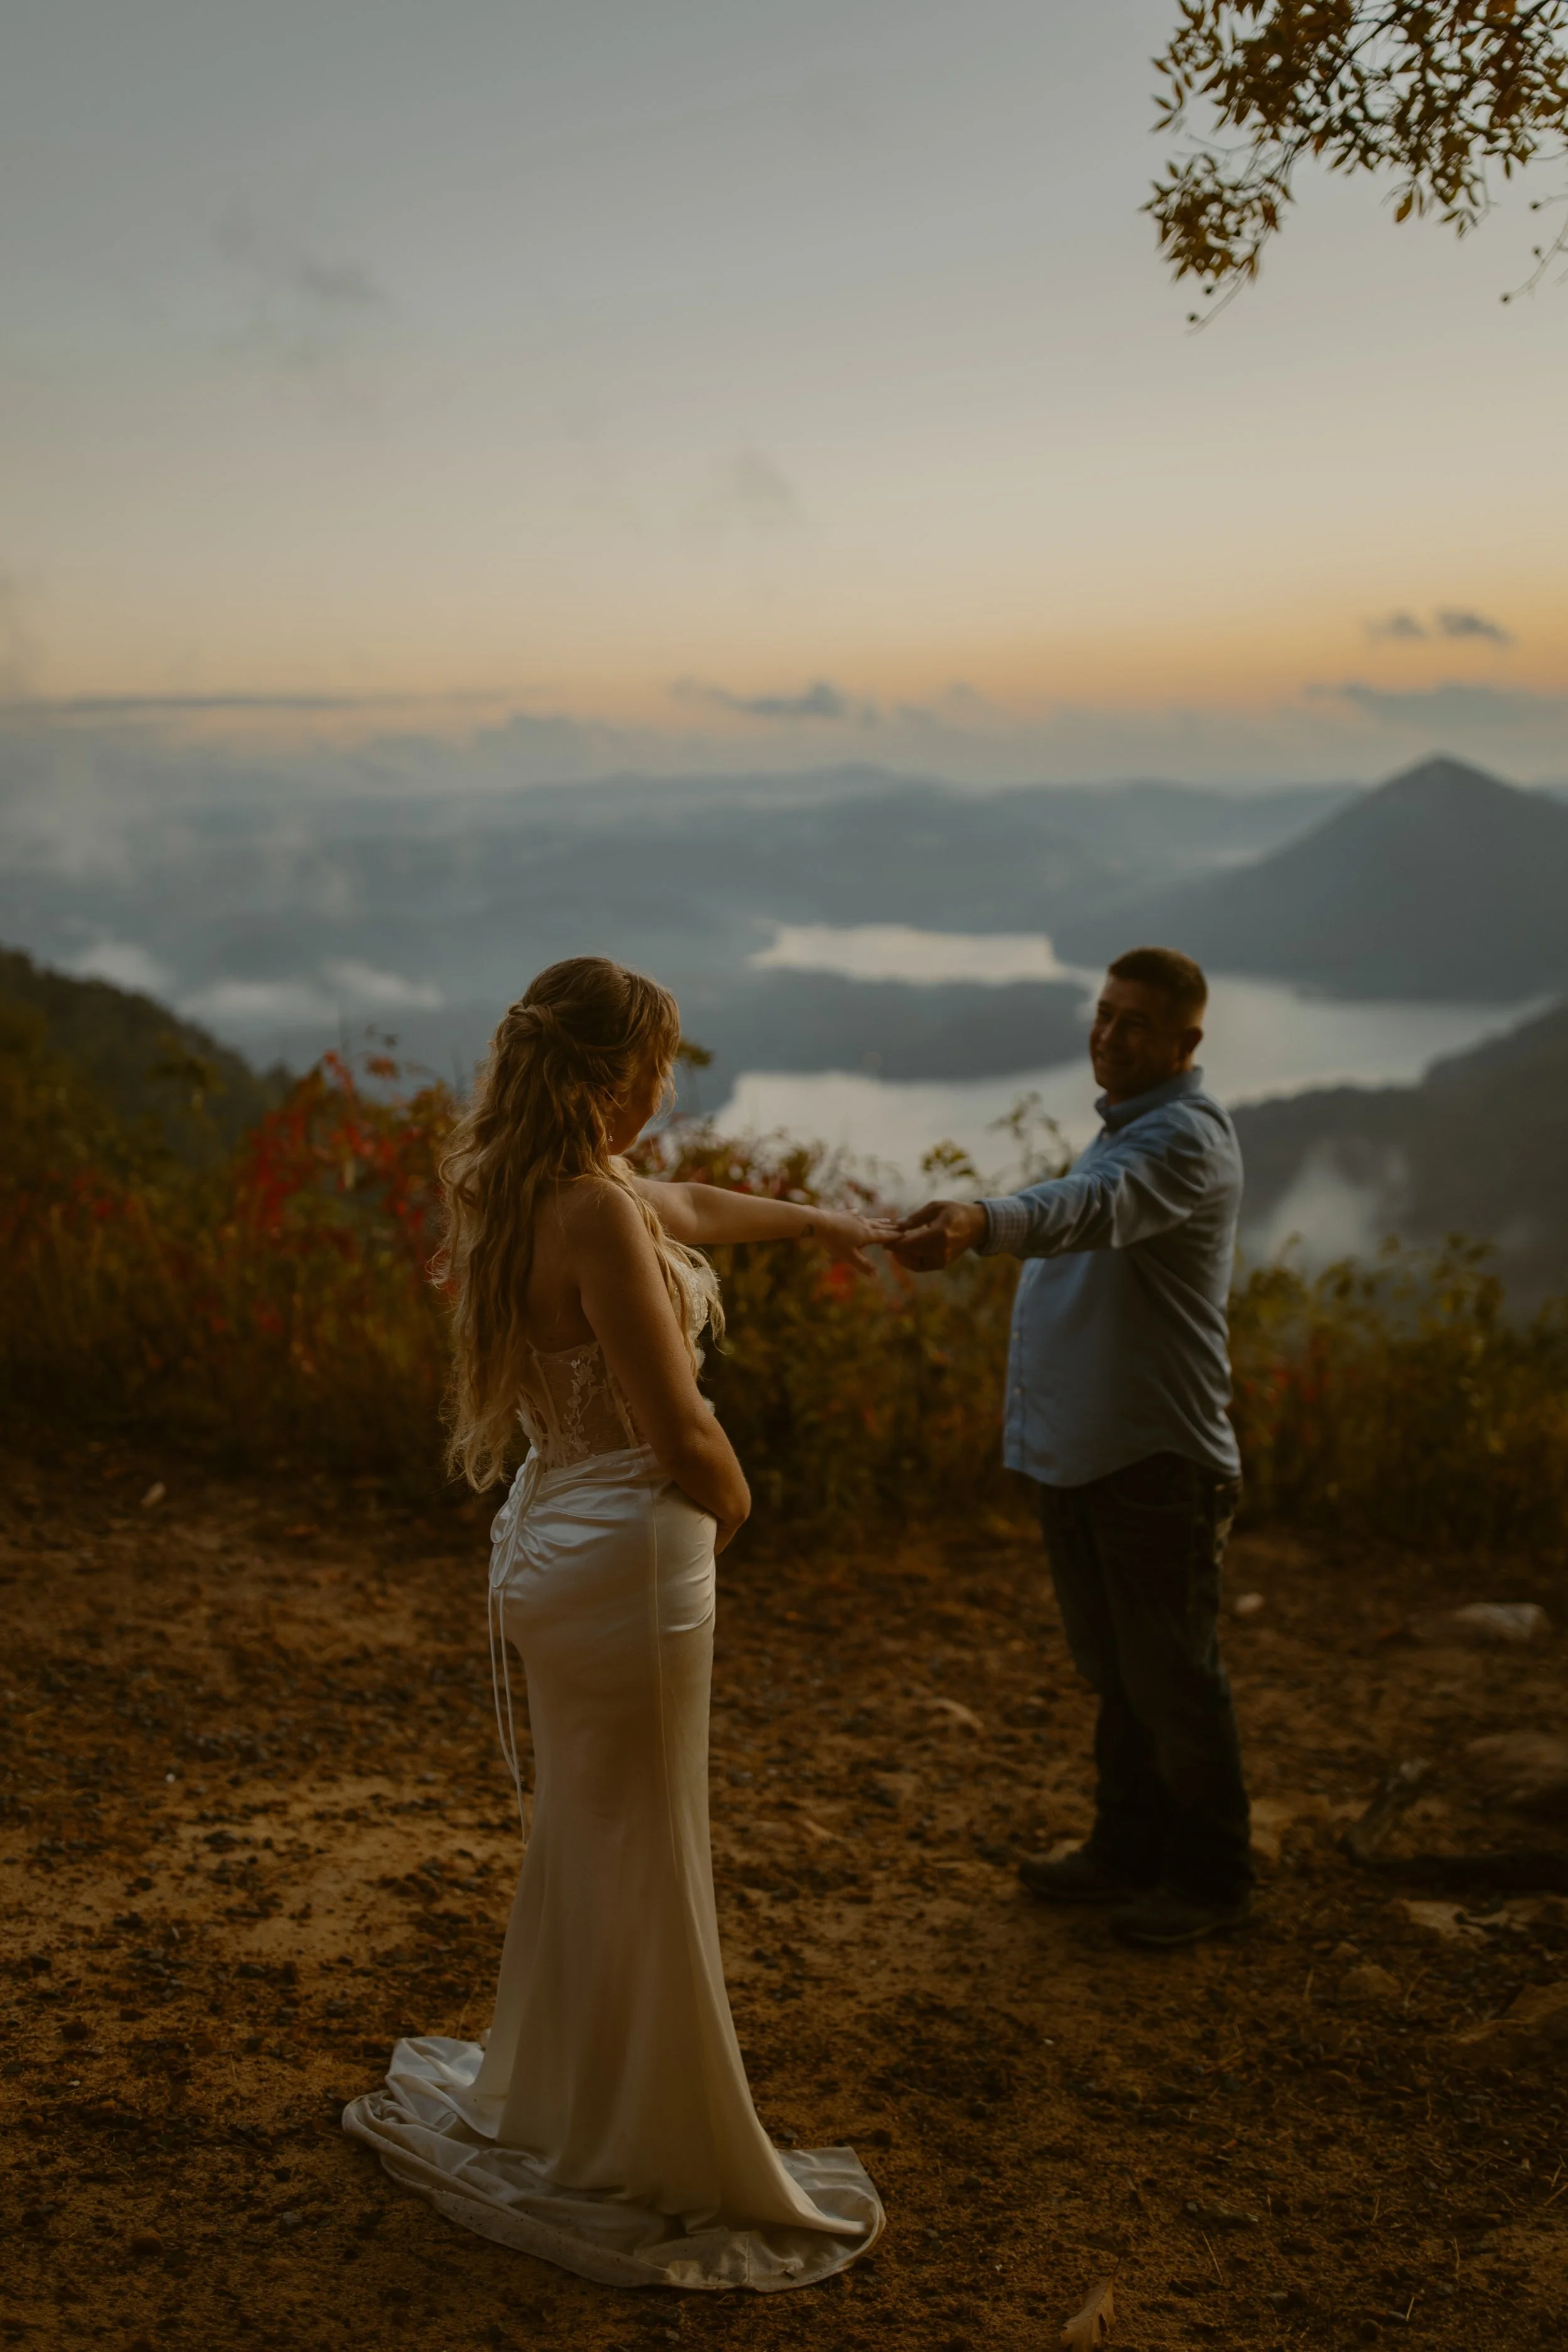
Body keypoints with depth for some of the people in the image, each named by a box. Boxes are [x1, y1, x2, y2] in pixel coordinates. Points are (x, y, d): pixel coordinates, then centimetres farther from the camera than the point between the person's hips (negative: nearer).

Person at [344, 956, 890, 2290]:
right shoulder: (597, 1214, -23)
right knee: (639, 1876, 5)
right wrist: (736, 1502, -2)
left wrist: (811, 1220, 40)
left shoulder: (526, 1189, 6)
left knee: (580, 1848, 24)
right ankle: (649, 2173, 22)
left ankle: (542, 2117, 41)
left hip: (551, 1547, 10)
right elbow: (682, 1443, -24)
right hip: (632, 1558, -10)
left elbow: (684, 1206, 27)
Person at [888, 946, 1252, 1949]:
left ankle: (1211, 1874, 19)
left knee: (1172, 1677, 3)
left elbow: (1095, 1208, -39)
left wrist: (982, 1221, -55)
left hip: (1155, 1459, -9)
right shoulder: (1127, 1124, 15)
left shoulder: (1187, 1135, -18)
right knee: (1112, 1670, 18)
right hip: (1081, 1450, 9)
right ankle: (1130, 1849, 32)